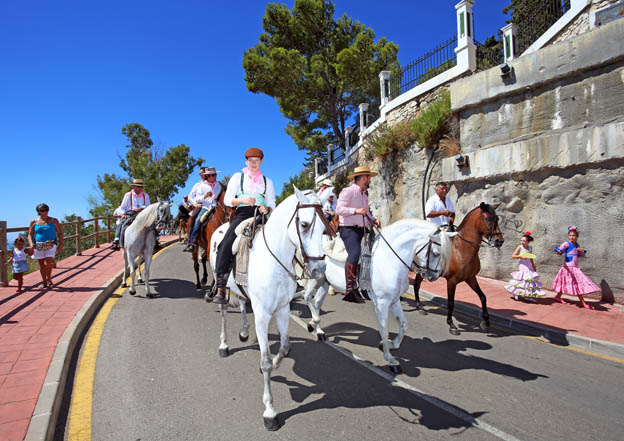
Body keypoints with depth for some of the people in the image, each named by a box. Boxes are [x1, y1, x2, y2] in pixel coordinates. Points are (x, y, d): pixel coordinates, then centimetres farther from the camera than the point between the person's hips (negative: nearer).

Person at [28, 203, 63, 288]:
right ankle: (44, 282, 20)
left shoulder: (54, 221, 2)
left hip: (51, 245, -2)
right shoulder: (34, 222, 4)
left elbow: (60, 233, 5)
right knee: (42, 265, 7)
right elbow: (30, 235, 6)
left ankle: (49, 279, 9)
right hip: (39, 246, 2)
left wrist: (60, 245, -3)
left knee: (48, 263, -13)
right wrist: (31, 244, -11)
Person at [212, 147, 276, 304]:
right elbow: (227, 200, 8)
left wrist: (267, 209, -8)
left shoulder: (267, 181, 22)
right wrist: (242, 200, -12)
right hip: (242, 213, -2)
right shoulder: (238, 177, 17)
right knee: (225, 246, -24)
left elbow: (272, 206, 17)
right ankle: (220, 288, -23)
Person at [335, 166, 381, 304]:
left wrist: (373, 220, 11)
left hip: (362, 230, 9)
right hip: (349, 229, -9)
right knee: (355, 252, -28)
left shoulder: (364, 194, 24)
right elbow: (339, 209, -15)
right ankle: (350, 289, -29)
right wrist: (356, 210, -25)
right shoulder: (347, 191, -4)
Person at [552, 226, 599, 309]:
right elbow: (560, 249, -26)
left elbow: (583, 255, 14)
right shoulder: (567, 244, -10)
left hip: (575, 268, 8)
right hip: (568, 267, -8)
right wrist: (558, 252, -50)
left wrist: (581, 251, -7)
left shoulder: (577, 245, 12)